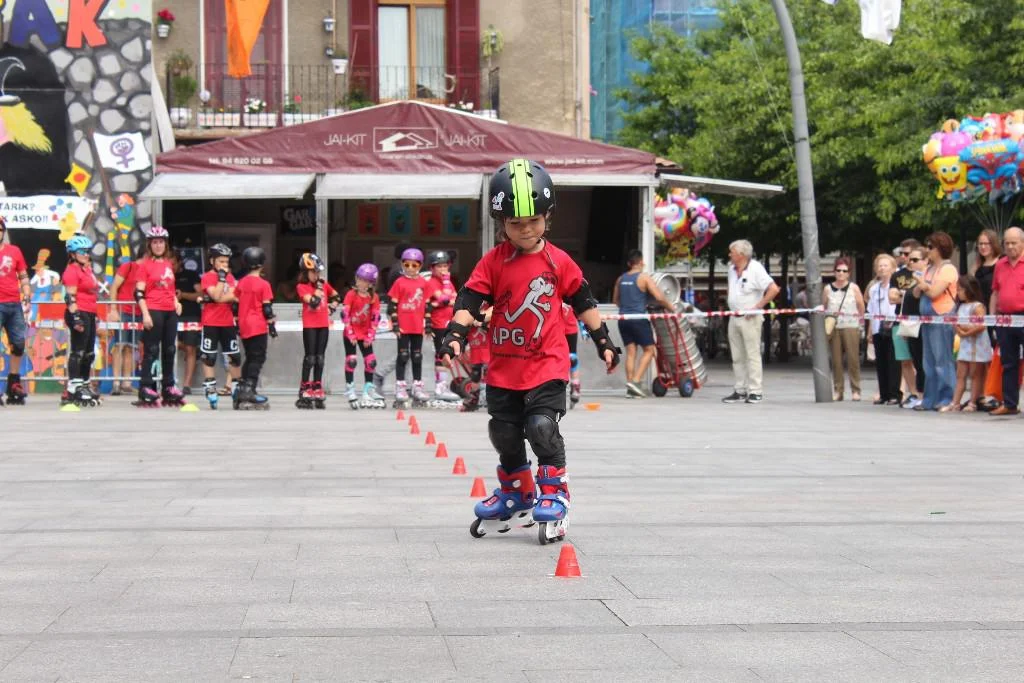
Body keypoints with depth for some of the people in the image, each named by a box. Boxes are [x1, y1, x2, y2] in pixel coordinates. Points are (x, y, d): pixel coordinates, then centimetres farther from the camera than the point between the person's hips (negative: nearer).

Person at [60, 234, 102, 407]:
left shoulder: (87, 269, 17)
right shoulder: (72, 271, -11)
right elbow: (70, 297, -17)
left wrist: (94, 315, 27)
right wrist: (76, 317, -24)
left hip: (89, 314, 10)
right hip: (79, 313, -10)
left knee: (89, 353, 15)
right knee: (78, 351, -9)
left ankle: (84, 386, 24)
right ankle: (73, 388, -8)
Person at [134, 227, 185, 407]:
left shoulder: (169, 264, 14)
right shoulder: (146, 265, -4)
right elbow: (139, 293, -9)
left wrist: (176, 301, 11)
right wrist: (145, 314, -16)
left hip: (170, 312, 6)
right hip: (154, 311, -6)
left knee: (169, 350, 11)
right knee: (151, 350, -6)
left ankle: (168, 387, 19)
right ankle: (146, 389, -4)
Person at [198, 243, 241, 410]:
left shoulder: (230, 277, 12)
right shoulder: (207, 277, -6)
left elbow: (235, 296, 2)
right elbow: (217, 296, -18)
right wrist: (221, 277, -17)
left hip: (228, 323, 5)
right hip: (211, 323, -5)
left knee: (235, 356, 7)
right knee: (209, 357, -2)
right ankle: (210, 390, 1)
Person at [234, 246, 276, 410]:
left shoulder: (241, 283, 6)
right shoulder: (263, 284, -10)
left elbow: (237, 304, 12)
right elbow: (267, 308, -11)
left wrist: (238, 324, 20)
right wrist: (271, 325, -2)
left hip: (244, 327, 6)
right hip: (258, 327, -6)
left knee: (250, 357, 18)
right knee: (258, 358, -2)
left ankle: (242, 389, 17)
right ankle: (249, 391, -9)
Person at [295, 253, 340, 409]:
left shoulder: (324, 284, 10)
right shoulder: (301, 287, -7)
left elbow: (336, 297, 24)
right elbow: (313, 302, -21)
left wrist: (331, 308, 8)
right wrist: (319, 286, -15)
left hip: (323, 325, 5)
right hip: (309, 326, -5)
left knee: (320, 358, 8)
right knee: (310, 358, -5)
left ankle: (317, 391, 14)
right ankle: (304, 392, -1)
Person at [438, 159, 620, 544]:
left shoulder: (558, 262, -2)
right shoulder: (493, 263, -2)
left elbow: (583, 302, 8)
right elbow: (470, 300, -6)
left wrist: (603, 342, 11)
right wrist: (455, 336, -21)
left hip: (546, 364, -3)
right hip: (503, 367, 3)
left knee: (542, 427, -17)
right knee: (505, 434, 12)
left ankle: (554, 495, -3)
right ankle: (516, 493, 32)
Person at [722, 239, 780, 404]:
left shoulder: (755, 269, -11)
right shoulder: (732, 269, 11)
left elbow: (774, 289, -18)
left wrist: (757, 307, -17)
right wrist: (731, 306, 13)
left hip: (750, 319, -8)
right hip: (734, 318, 8)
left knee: (752, 355, -5)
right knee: (737, 357, 9)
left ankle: (755, 392, -2)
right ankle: (740, 391, 14)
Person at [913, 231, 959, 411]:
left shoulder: (948, 269, -9)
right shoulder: (929, 268, 18)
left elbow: (934, 292, -17)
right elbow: (917, 293, 19)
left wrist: (922, 282, 0)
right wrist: (920, 286, -3)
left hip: (942, 320, -9)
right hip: (927, 320, 9)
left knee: (943, 361, -8)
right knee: (929, 363, 11)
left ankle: (947, 399, -6)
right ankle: (930, 400, 16)